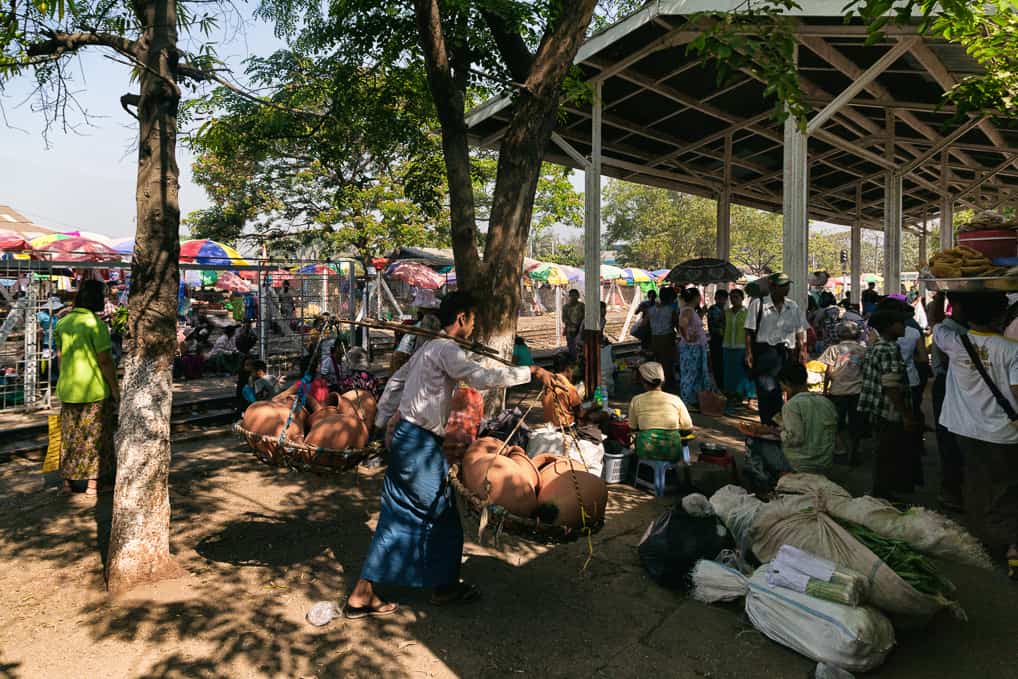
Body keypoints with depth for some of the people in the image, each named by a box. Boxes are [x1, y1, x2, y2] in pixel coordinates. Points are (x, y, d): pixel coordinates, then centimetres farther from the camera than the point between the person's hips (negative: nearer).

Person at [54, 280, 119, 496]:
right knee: (94, 436, 4)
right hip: (94, 389, -6)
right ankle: (92, 483, 10)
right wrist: (115, 388, -9)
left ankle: (68, 481, 22)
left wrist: (65, 382, 21)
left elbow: (61, 357, 12)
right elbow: (104, 361, -17)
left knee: (70, 436, 15)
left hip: (68, 389, 6)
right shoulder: (96, 324, -16)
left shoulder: (63, 323, 5)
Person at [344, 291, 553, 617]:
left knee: (398, 518, 13)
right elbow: (482, 378, -27)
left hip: (406, 437, 10)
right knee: (441, 514, 7)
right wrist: (530, 372, -20)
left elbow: (395, 380, 23)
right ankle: (445, 587, 26)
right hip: (420, 444, -10)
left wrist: (382, 423, 25)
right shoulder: (446, 349, -15)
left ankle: (362, 594, 19)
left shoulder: (429, 347, 16)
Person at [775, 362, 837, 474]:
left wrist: (780, 432, -5)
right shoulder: (827, 402, 3)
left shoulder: (791, 405, -16)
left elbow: (795, 438, -23)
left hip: (800, 467, -7)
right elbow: (834, 431, 14)